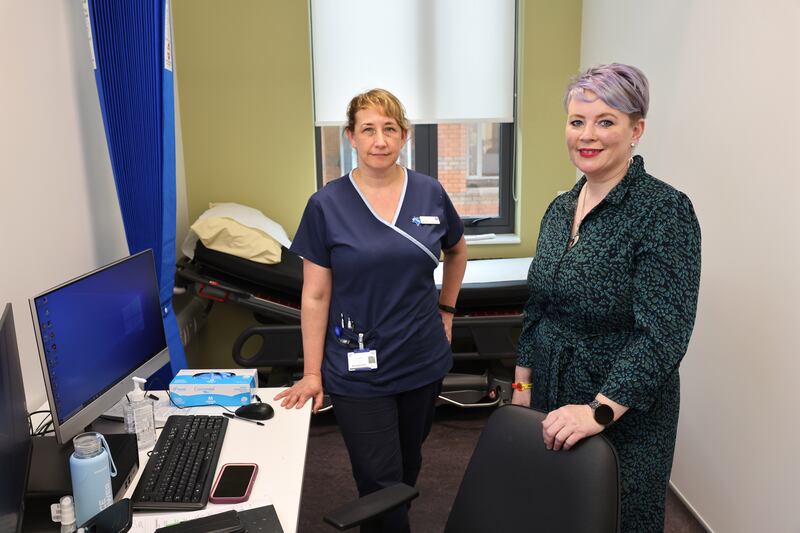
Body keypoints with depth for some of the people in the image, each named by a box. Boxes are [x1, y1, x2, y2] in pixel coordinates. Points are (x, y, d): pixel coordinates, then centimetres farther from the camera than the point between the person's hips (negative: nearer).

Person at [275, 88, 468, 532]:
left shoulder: (430, 194, -2)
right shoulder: (327, 205, -9)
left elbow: (457, 251, 18)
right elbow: (315, 295, -6)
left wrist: (446, 309, 12)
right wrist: (312, 373, -7)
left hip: (424, 362, 3)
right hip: (358, 371, -3)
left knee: (408, 465, 21)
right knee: (380, 485, 2)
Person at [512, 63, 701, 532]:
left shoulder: (665, 210, -16)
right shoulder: (560, 208, 5)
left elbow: (663, 333, -22)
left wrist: (600, 411, -29)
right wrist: (522, 387, 10)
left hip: (625, 414, -6)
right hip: (551, 402, 6)